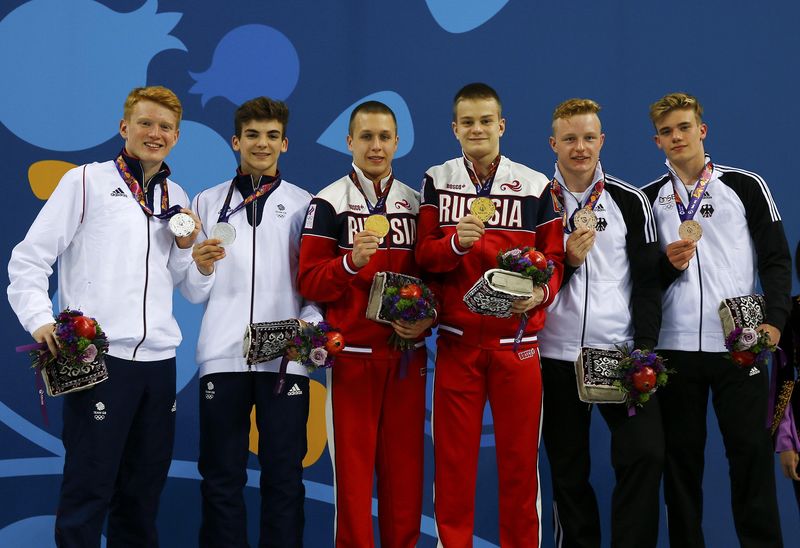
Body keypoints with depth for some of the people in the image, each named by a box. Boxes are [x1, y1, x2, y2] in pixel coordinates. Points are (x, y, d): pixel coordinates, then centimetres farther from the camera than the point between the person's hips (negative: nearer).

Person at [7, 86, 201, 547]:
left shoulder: (177, 197, 15)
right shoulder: (86, 181, 0)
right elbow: (28, 259, -3)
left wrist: (185, 247, 2)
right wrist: (40, 319, -15)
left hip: (159, 357, 6)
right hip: (99, 356, -5)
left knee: (144, 488, 14)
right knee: (88, 489, -1)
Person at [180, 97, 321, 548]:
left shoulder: (304, 204, 9)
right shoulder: (209, 202, 12)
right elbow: (194, 294, 9)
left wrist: (310, 323, -12)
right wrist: (200, 267, -12)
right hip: (223, 354, 1)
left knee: (284, 473, 4)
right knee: (222, 476, 5)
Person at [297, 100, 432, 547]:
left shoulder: (416, 203, 13)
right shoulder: (329, 203, 1)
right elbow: (310, 282, -5)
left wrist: (428, 317, -3)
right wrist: (351, 263, -22)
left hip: (408, 353, 3)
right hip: (353, 355, -3)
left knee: (405, 462, 6)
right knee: (353, 463, 0)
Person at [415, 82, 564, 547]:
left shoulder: (536, 186, 4)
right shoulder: (436, 182, 7)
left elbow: (554, 257, 5)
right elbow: (423, 255, 2)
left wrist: (542, 291, -15)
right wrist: (455, 242, -18)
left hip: (518, 339, 0)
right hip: (457, 339, 0)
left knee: (520, 455, 5)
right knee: (453, 455, 4)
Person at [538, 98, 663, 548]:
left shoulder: (630, 201, 4)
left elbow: (647, 279, 2)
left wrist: (644, 348, -7)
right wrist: (565, 261, -13)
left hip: (620, 355, 0)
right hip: (556, 357, 1)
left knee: (646, 452, -13)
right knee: (568, 472, 6)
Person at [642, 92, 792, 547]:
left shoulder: (746, 186, 5)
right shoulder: (650, 198, 11)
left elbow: (777, 259, 3)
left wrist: (774, 319, -10)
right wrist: (667, 264, -10)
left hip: (740, 345, -2)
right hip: (675, 349, 2)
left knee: (752, 453, -2)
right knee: (681, 458, 6)